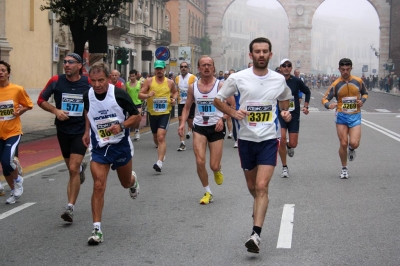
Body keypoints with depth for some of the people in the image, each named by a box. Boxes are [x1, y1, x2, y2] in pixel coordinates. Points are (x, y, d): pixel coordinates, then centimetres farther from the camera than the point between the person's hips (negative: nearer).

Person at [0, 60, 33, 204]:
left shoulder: (17, 89, -7)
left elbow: (28, 105, 7)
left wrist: (20, 111, -12)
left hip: (13, 132, -3)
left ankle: (18, 180, 14)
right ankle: (14, 191, 29)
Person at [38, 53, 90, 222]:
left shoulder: (89, 83, -9)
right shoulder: (56, 81, -6)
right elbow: (41, 100, 3)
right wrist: (55, 110, -12)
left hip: (82, 131, -3)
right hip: (63, 130, 3)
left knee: (73, 169, -14)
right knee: (73, 168, 17)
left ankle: (70, 208, -7)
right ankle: (81, 167, 56)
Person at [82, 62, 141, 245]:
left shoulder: (119, 94, -19)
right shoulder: (88, 96, -8)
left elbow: (136, 115, -10)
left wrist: (121, 126, -26)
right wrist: (87, 131, 9)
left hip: (121, 145, -1)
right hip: (98, 147, 1)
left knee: (126, 183, 20)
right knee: (98, 186, -13)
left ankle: (133, 180, 60)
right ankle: (97, 229, -10)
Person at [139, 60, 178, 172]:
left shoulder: (170, 82, 2)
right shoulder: (149, 81, -1)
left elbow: (175, 92, 21)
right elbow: (140, 95, -3)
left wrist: (174, 99, 1)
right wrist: (147, 95, -24)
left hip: (165, 113, -2)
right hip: (152, 113, 2)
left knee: (161, 137, -17)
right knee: (155, 137, 17)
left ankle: (160, 162, -22)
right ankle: (162, 152, 47)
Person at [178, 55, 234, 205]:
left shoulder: (220, 85, -8)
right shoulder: (193, 87, 2)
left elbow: (232, 105, -5)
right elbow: (187, 107, 12)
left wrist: (223, 118, -19)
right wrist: (182, 123, -3)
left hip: (216, 128, -2)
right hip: (199, 127, 2)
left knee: (214, 166, 0)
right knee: (200, 162, -10)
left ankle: (217, 171, 40)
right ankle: (208, 192, 10)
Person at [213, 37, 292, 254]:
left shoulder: (279, 79, -1)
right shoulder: (238, 78, -6)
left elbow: (284, 100, 19)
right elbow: (218, 100, 4)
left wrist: (285, 113, -2)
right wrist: (233, 112, -14)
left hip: (269, 139, -1)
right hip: (246, 139, 1)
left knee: (262, 186, -15)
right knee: (252, 186, 16)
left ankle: (256, 234, -16)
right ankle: (259, 209, 49)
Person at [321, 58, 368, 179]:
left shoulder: (358, 81, 0)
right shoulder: (336, 84, -4)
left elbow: (365, 93, 16)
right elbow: (325, 98, -1)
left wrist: (362, 100, -6)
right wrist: (328, 105, -24)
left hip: (355, 116, 0)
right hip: (341, 116, 0)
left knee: (354, 143, -13)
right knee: (343, 144, -1)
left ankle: (351, 149, 26)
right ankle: (344, 168, 18)